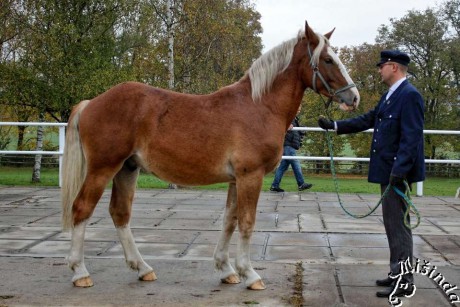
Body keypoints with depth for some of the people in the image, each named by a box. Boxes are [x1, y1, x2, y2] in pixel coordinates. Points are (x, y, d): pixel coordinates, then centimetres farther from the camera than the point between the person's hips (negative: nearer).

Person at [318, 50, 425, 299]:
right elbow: (367, 120, 21)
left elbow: (411, 138, -21)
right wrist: (335, 126, 18)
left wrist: (399, 171, -26)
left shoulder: (409, 95, -15)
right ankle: (397, 273, 26)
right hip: (387, 171, 10)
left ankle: (404, 282, 3)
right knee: (392, 224, 16)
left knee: (398, 224, -5)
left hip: (398, 172, -10)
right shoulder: (389, 96, 14)